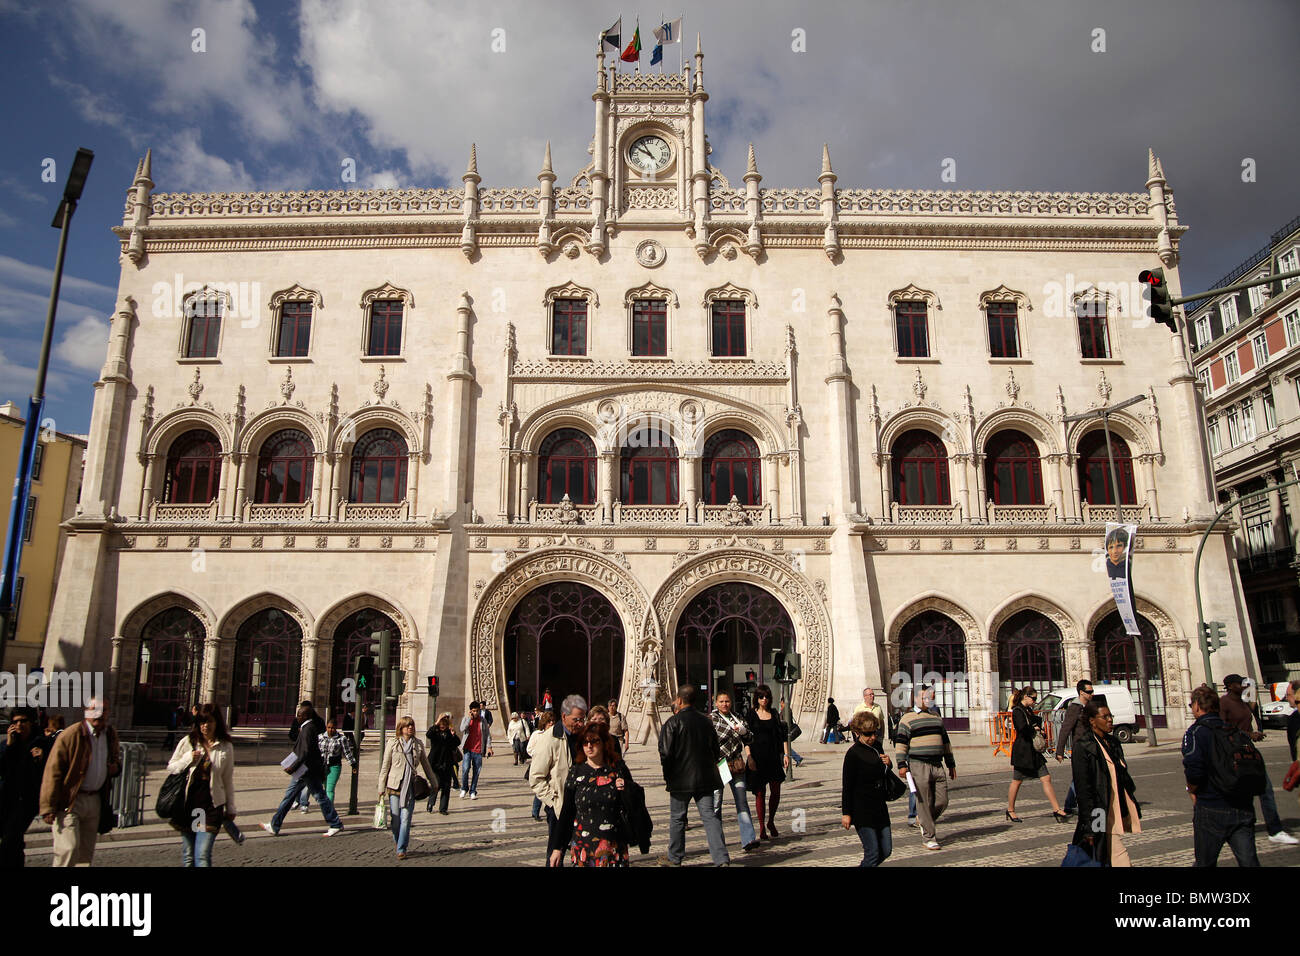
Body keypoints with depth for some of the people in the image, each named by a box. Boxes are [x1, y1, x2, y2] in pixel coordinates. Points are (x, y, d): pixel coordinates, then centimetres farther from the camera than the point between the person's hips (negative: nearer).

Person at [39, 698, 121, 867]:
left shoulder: (111, 735, 7)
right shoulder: (70, 735, -14)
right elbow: (52, 772, -14)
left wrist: (116, 767, 1)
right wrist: (48, 808, -17)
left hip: (95, 800, 6)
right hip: (70, 801, -6)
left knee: (87, 853, 12)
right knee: (69, 850, -13)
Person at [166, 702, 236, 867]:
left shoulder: (226, 747, 3)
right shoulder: (188, 742, 3)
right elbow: (170, 768, 7)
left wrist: (230, 809, 13)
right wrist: (188, 759, -12)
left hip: (211, 805, -2)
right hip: (187, 803, 2)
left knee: (202, 856, -11)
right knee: (188, 857, 10)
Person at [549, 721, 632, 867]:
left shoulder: (618, 768, 0)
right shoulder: (576, 772, -1)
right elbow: (566, 812, 3)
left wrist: (625, 790, -12)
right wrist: (557, 847, 3)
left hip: (615, 846, 0)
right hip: (584, 846, 0)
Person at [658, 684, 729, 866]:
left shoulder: (673, 722, -10)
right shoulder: (706, 721, 7)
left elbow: (665, 753, -12)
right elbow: (716, 751, 13)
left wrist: (667, 776, 1)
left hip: (681, 779, -4)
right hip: (705, 779, 4)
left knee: (677, 819, 10)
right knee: (709, 817, 4)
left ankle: (674, 858, 22)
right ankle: (721, 858, -5)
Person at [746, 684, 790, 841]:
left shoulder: (774, 714, 9)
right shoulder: (751, 715, 0)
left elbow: (783, 735, 10)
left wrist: (786, 754, 2)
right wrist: (749, 757, -11)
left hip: (773, 757, 3)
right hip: (757, 758, -3)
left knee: (776, 792, 1)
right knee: (759, 793, 1)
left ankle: (771, 822, 23)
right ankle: (762, 828, 10)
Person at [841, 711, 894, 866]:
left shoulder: (877, 746, 6)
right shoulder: (853, 753, -15)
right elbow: (846, 786, -13)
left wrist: (887, 763, 0)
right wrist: (846, 813, -13)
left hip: (879, 806, 8)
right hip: (861, 809, -7)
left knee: (886, 850, 11)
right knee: (873, 853, -6)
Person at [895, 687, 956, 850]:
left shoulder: (937, 717, 17)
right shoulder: (908, 718, -2)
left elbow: (945, 741, 23)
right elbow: (900, 743, -6)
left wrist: (951, 764, 22)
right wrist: (902, 765, -13)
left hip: (937, 765, 6)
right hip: (918, 766, -6)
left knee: (942, 801, 3)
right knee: (924, 803, -3)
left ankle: (923, 820, 28)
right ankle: (929, 837, 7)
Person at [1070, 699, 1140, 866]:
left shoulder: (1114, 742, 13)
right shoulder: (1082, 747, -11)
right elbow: (1083, 789, -13)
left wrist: (1133, 809, 18)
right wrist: (1089, 827, -15)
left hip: (1121, 812, 7)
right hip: (1103, 816, -7)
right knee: (1120, 859, -10)